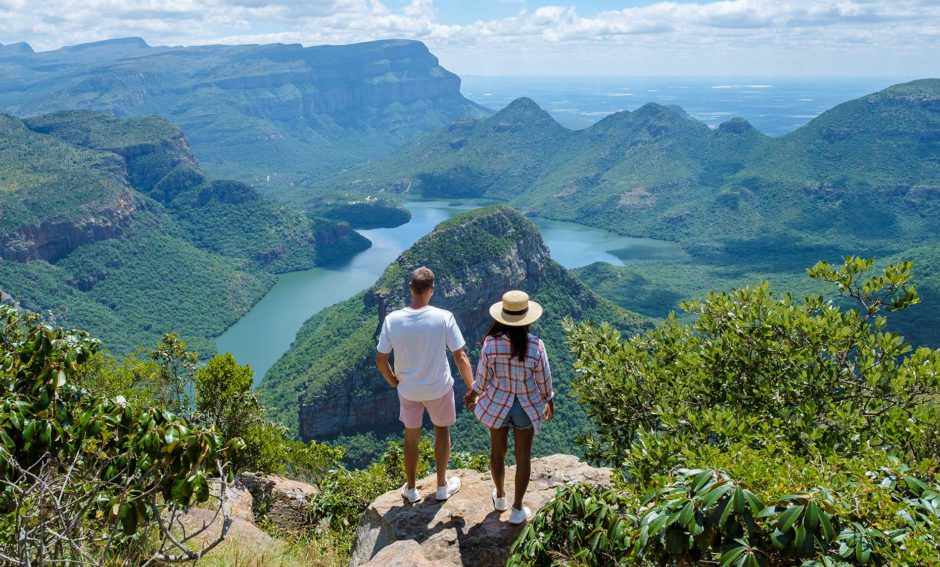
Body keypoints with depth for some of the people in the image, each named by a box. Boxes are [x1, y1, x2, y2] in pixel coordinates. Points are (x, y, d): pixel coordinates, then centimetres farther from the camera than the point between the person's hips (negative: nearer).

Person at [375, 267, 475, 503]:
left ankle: (411, 489, 38)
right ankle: (442, 486, 36)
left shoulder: (392, 320, -17)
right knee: (442, 431, 23)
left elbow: (380, 358, -9)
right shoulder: (444, 318, -22)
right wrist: (471, 388, -4)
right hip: (439, 388, -1)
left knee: (411, 436, 21)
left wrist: (393, 381, 10)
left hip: (408, 389, 2)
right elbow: (460, 356, -17)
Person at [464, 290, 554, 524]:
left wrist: (472, 394, 12)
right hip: (527, 407, -1)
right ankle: (517, 510, 27)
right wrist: (549, 400, 10)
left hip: (497, 404, 1)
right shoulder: (535, 345, -22)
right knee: (523, 457, 16)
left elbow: (483, 376, -9)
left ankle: (500, 496, 44)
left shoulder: (491, 342, -20)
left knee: (497, 452, 22)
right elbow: (544, 379, -10)